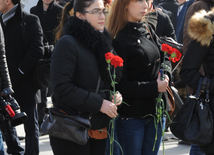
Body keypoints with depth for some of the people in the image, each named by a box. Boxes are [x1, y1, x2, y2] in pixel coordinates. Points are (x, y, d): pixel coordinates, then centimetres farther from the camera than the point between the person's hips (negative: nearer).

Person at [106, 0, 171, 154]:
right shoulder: (117, 40, -14)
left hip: (156, 111, 7)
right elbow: (120, 85, -17)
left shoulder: (148, 30, 8)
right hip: (131, 117, -7)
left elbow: (164, 58, 18)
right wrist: (154, 87, -19)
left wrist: (165, 75, -3)